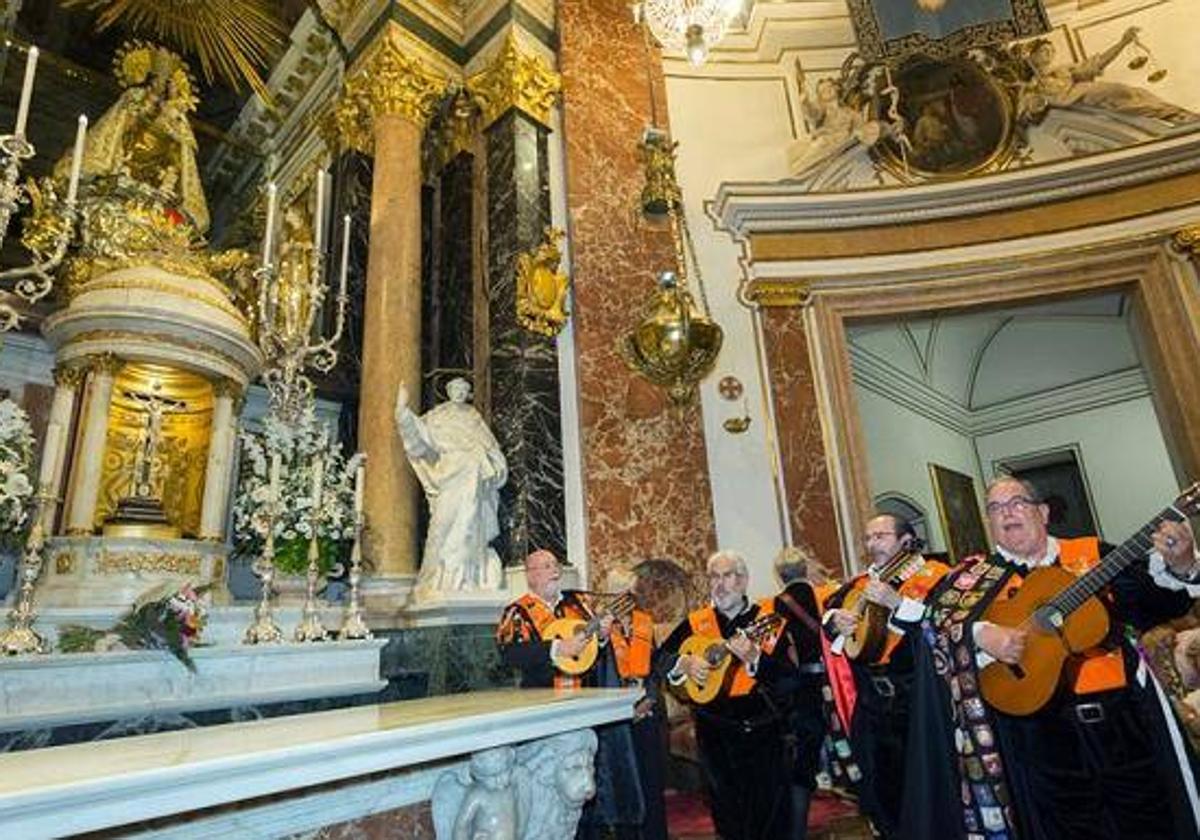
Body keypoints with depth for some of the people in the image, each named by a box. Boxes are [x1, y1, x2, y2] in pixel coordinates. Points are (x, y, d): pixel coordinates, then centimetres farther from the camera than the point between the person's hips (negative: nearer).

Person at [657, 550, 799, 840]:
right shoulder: (695, 623, 3)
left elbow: (789, 675, -12)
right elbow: (660, 658, 2)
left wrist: (754, 658, -28)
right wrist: (684, 663, -17)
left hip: (763, 731, -2)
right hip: (715, 735, 2)